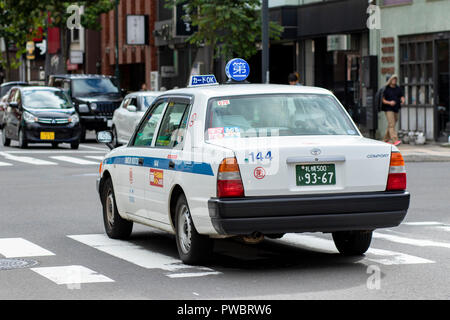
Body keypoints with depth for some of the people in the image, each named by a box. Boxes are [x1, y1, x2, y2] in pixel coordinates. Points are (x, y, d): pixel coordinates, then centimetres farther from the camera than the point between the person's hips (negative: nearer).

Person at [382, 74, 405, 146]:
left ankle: (386, 140, 24)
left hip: (396, 109, 6)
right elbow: (383, 100, -4)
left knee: (391, 125, 12)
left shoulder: (398, 89, 13)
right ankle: (395, 140, -24)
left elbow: (402, 97, 10)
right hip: (388, 109, -6)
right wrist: (389, 102, -22)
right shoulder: (386, 89, -2)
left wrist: (403, 101, -14)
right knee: (391, 125, -15)